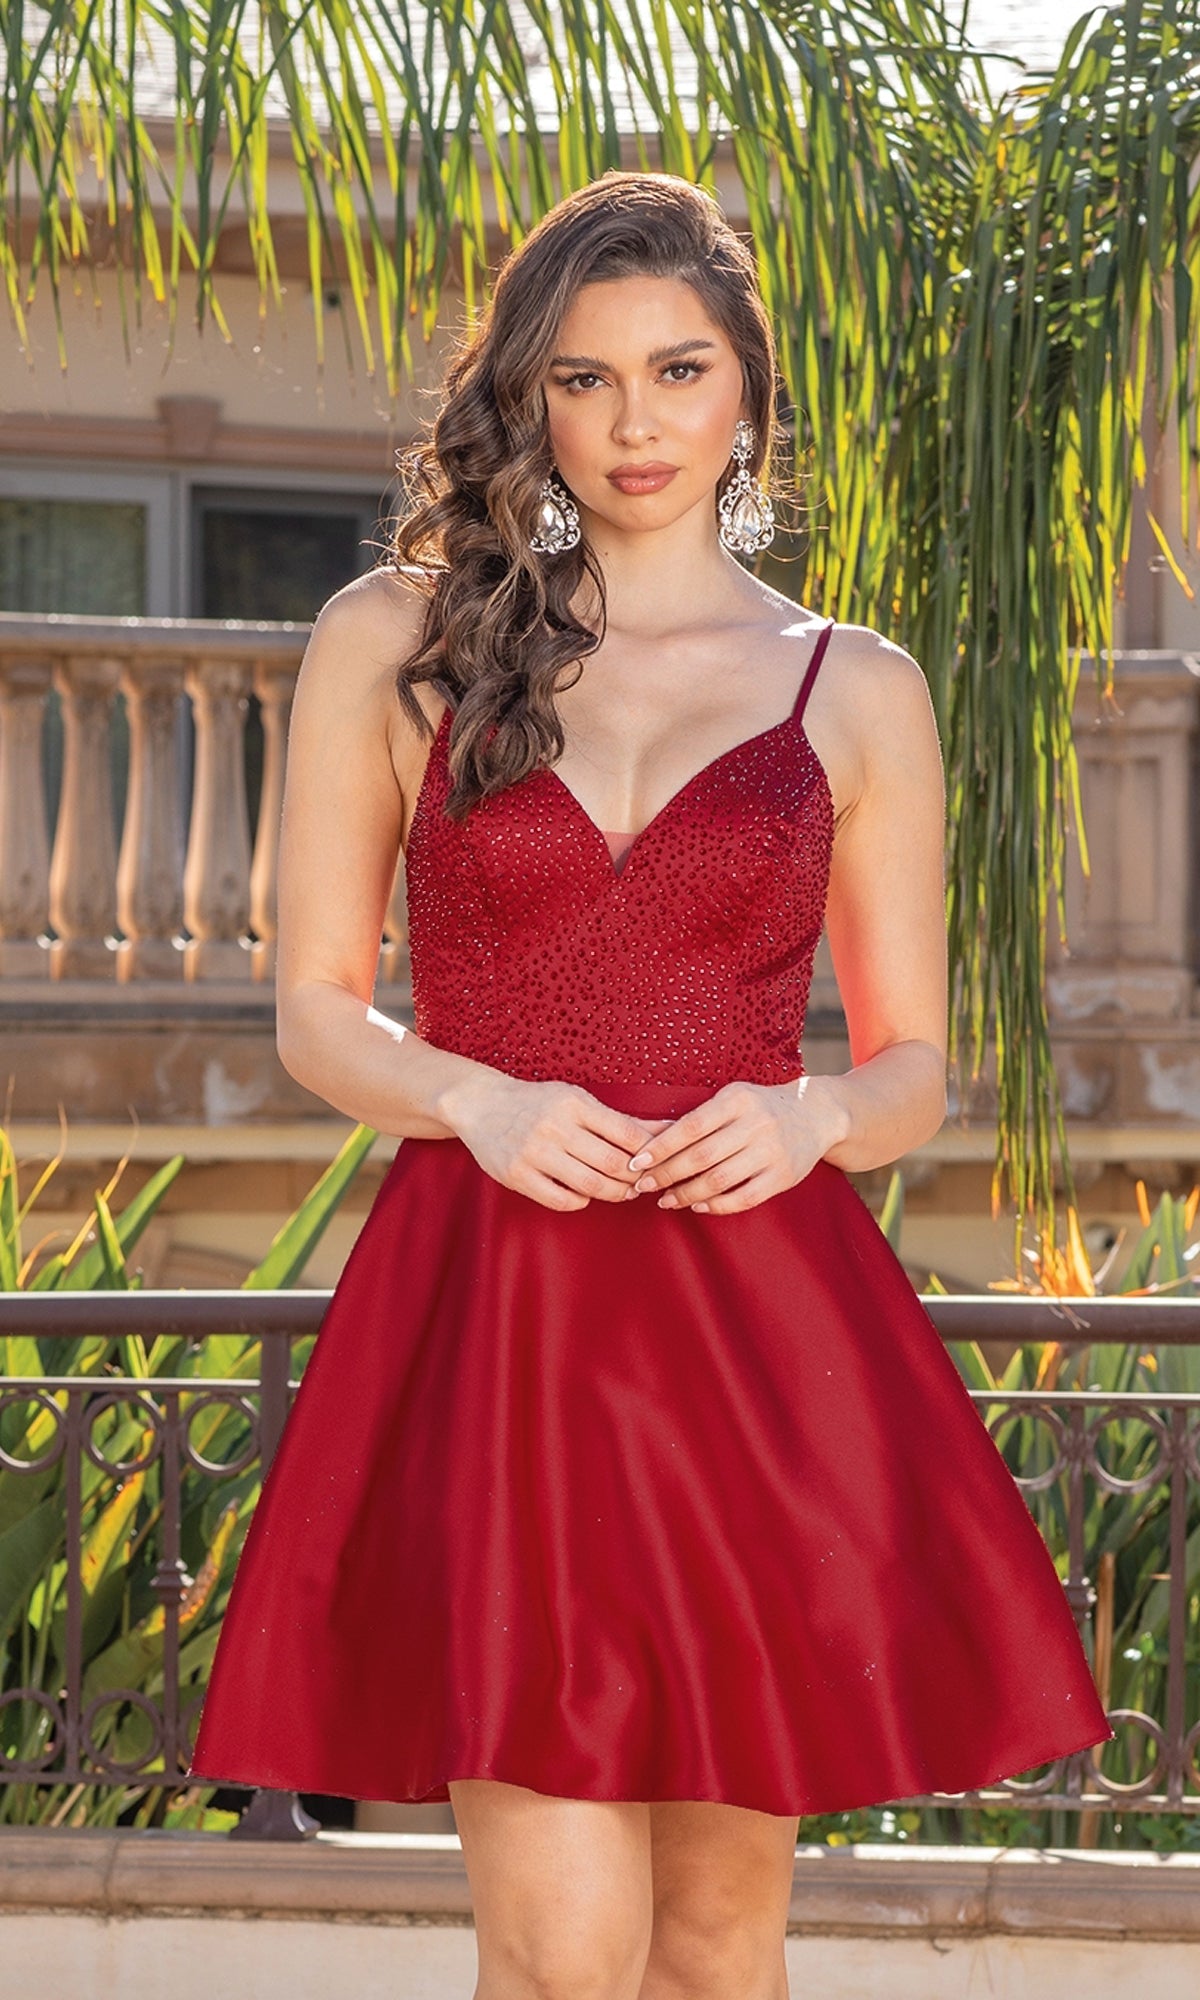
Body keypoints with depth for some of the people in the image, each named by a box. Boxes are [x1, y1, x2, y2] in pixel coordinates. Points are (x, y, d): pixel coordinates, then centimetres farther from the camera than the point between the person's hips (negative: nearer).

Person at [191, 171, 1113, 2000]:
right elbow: (317, 1010, 9)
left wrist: (809, 1120, -10)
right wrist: (479, 1102, -11)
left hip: (762, 1326, 2)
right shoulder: (393, 646, 7)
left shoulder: (857, 693, 10)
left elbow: (915, 1069, 13)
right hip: (488, 1315, -1)